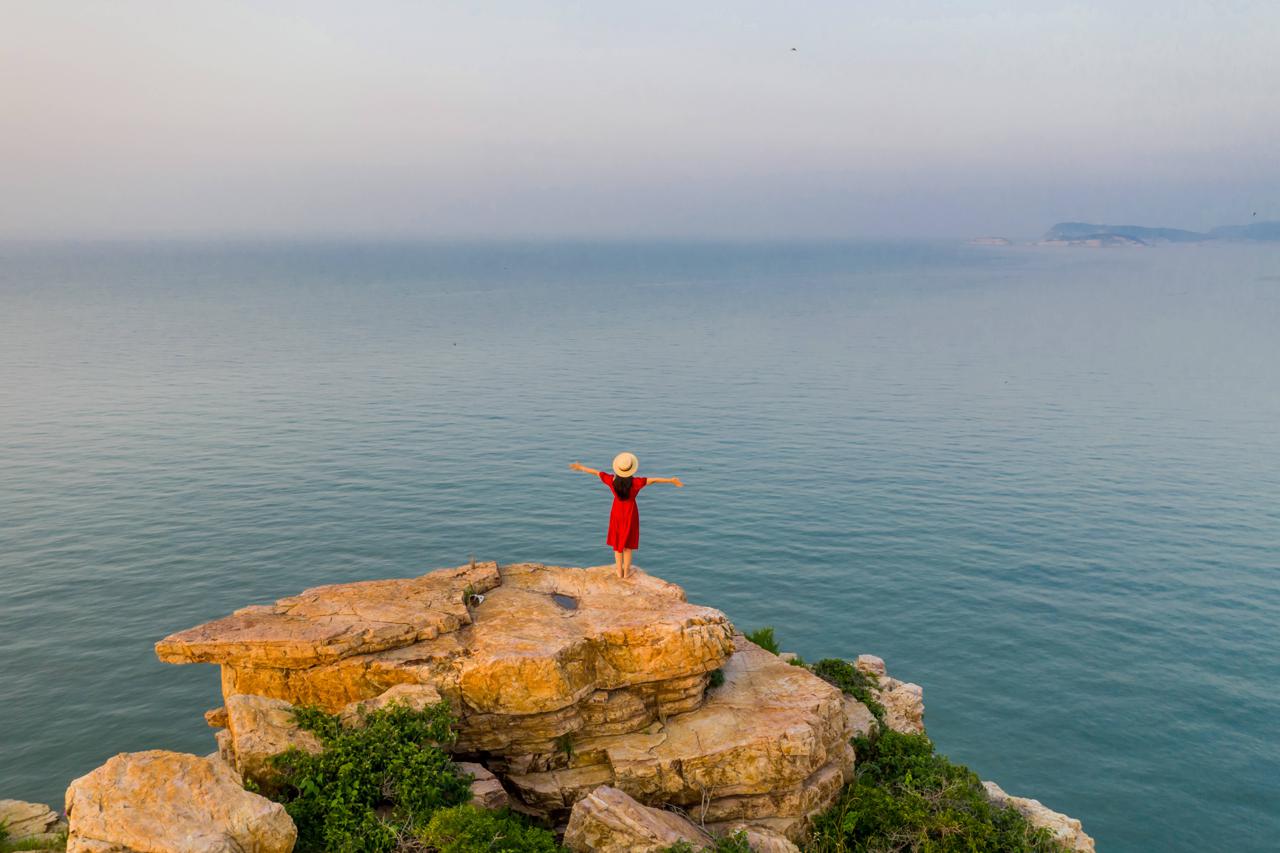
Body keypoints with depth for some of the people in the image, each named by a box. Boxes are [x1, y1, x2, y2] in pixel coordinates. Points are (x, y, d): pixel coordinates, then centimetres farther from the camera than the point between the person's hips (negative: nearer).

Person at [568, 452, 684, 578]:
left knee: (617, 541, 18)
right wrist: (671, 480, -23)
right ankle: (626, 571, 20)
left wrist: (581, 467, 8)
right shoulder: (635, 482, -26)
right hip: (630, 513, -2)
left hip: (617, 512, 2)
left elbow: (596, 472, -6)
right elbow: (654, 480, -26)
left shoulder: (612, 480, -19)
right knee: (628, 543, 14)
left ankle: (619, 571, 23)